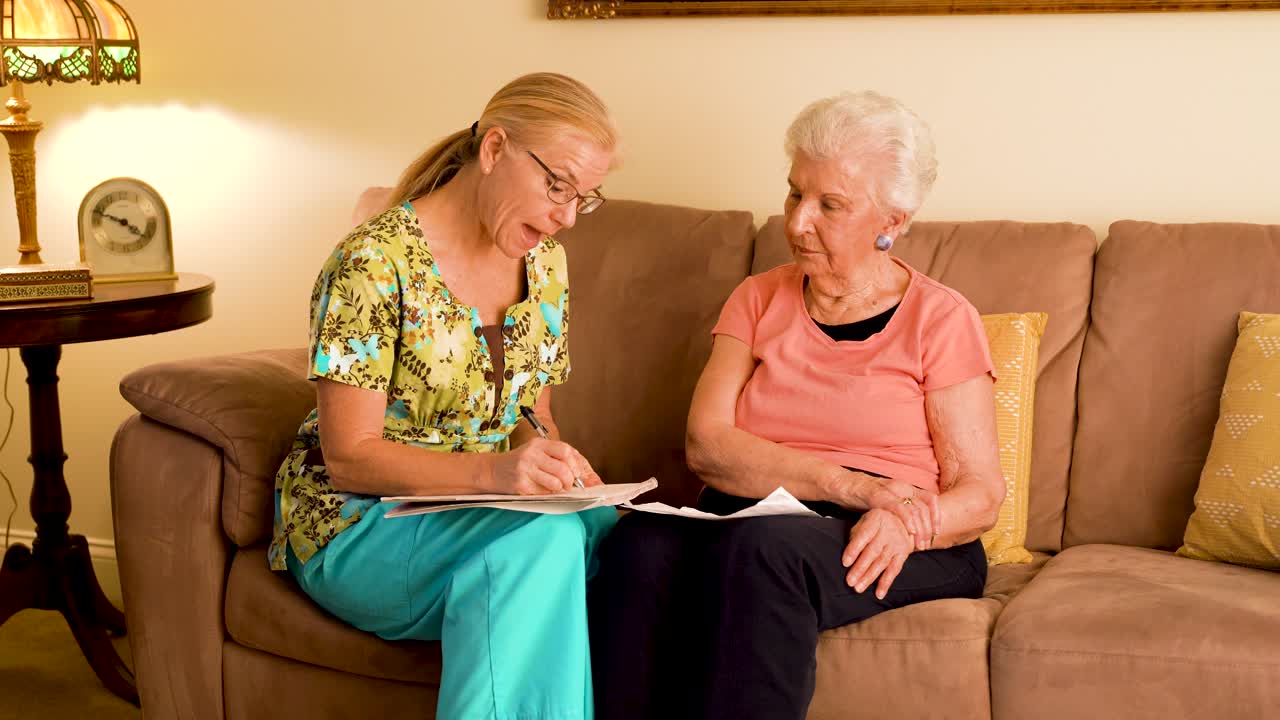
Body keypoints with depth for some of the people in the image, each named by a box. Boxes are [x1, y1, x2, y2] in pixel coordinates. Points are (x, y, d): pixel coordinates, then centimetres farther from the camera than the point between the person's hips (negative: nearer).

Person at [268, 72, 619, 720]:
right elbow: (349, 457, -16)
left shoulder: (544, 265, 7)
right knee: (542, 539, -36)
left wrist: (551, 460, -9)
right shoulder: (375, 263, -15)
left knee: (619, 531, -28)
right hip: (359, 522, -6)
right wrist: (494, 472, -31)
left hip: (488, 513, 6)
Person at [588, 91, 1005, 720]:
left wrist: (909, 523, -24)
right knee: (641, 546, -33)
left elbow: (980, 496, 1)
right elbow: (705, 444, 0)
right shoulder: (759, 300, 15)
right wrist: (849, 485, -15)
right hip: (750, 520, 3)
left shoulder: (940, 320, 5)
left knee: (760, 546, -38)